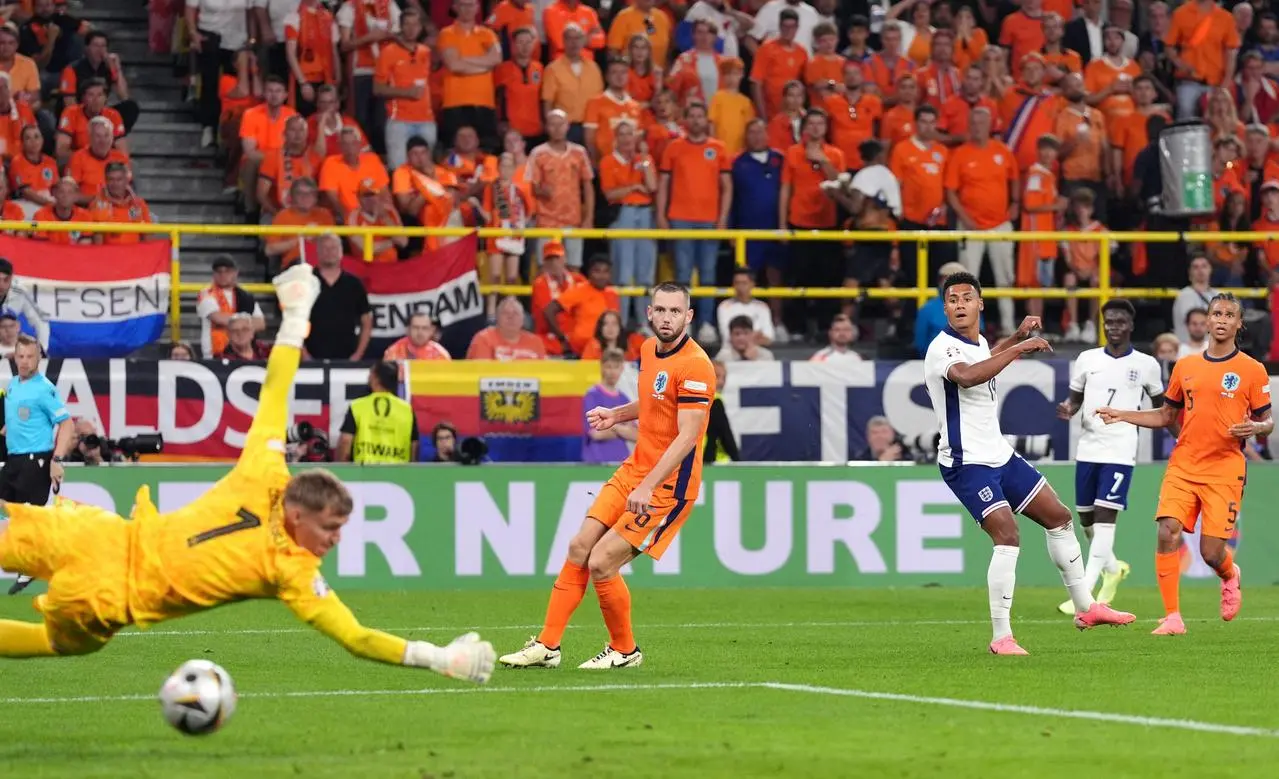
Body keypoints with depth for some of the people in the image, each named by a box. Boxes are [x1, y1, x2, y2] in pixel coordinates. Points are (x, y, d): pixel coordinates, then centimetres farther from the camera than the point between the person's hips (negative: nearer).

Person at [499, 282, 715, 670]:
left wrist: (647, 487, -29)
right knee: (579, 548, 3)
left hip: (668, 484, -8)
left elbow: (687, 437, -24)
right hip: (634, 468, 8)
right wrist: (616, 415, 9)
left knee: (601, 564, -12)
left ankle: (624, 650, 9)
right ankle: (547, 645, 11)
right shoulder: (649, 350, 8)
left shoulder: (695, 364, -19)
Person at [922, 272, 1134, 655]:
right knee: (1007, 536, -22)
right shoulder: (943, 348, -19)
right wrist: (1018, 349, -40)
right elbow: (966, 376, -44)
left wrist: (1017, 336, 32)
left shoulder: (977, 342, 9)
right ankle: (1001, 637, -16)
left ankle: (1085, 608, 28)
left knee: (1058, 517, 14)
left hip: (999, 455, 10)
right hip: (967, 463, -10)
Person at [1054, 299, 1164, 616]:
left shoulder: (1146, 365, 2)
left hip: (1120, 451, -4)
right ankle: (1113, 568, 40)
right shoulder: (1087, 359, 7)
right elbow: (1075, 397, 15)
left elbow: (1160, 406, 15)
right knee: (1086, 518, 11)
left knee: (1105, 516, -14)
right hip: (1088, 448, 4)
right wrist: (1068, 409, -7)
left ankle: (1084, 595, -18)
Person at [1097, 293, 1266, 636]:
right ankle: (1173, 618, -10)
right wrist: (1122, 415, 10)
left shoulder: (1252, 370, 0)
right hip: (1183, 466, 3)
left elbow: (1267, 422, 4)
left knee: (1211, 552, -6)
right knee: (1168, 532, -17)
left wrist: (1256, 427, -19)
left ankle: (1230, 576, 33)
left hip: (1224, 470, -3)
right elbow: (1167, 416, 20)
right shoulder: (1185, 366, 10)